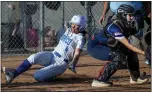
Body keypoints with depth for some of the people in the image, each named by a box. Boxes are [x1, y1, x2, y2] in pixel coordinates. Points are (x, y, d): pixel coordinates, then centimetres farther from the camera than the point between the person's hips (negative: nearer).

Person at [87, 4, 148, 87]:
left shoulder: (127, 26, -5)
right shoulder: (114, 27, -31)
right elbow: (127, 45, -32)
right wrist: (142, 52, -35)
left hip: (106, 46, 9)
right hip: (94, 46, -9)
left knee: (131, 53, 4)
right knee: (118, 58, -28)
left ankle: (135, 78, 19)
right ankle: (98, 80, -21)